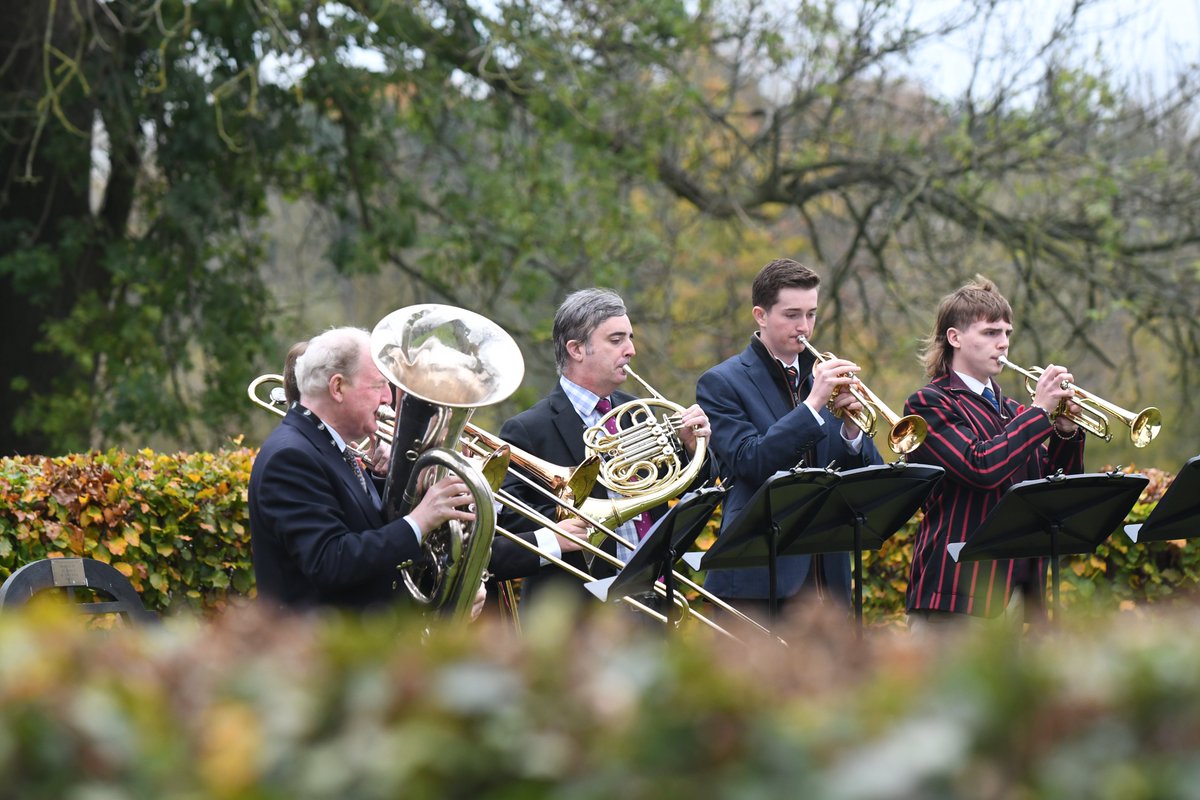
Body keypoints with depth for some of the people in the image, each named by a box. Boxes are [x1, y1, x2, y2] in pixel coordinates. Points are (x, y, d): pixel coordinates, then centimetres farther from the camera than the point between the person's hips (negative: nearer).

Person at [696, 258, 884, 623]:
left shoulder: (825, 376, 14)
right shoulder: (721, 383, -1)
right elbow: (751, 462, -16)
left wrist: (851, 429, -11)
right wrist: (813, 404, -20)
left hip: (825, 575, 5)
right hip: (757, 577, -5)